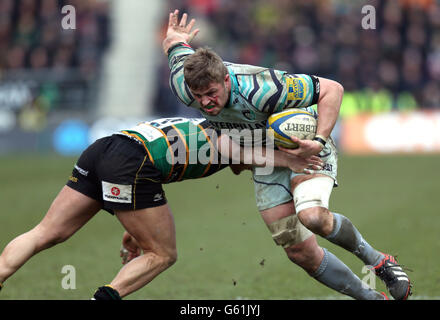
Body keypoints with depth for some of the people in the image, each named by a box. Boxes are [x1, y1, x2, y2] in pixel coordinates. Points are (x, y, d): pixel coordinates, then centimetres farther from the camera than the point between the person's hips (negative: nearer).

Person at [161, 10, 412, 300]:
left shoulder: (261, 91, -38)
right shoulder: (182, 86, -23)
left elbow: (332, 89, -28)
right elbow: (174, 43, 0)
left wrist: (320, 141, -36)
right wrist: (175, 39, 22)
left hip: (306, 147, -6)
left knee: (312, 216, -34)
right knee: (300, 251, -3)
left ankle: (378, 261, -8)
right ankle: (369, 297, 15)